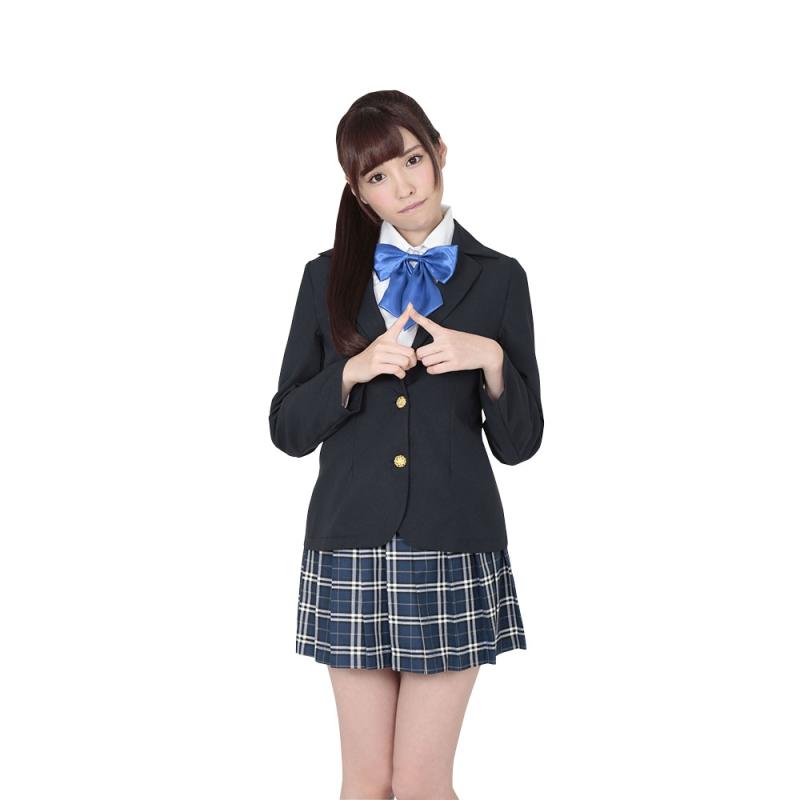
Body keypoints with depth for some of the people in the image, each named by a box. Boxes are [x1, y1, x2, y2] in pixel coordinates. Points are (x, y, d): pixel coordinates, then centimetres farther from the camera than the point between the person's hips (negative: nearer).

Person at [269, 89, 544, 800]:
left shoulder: (497, 279, 2)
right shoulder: (328, 277, 6)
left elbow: (519, 443, 2)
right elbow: (288, 428, 3)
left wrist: (492, 361, -15)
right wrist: (354, 370, -13)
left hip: (452, 553, -1)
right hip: (351, 550, 2)